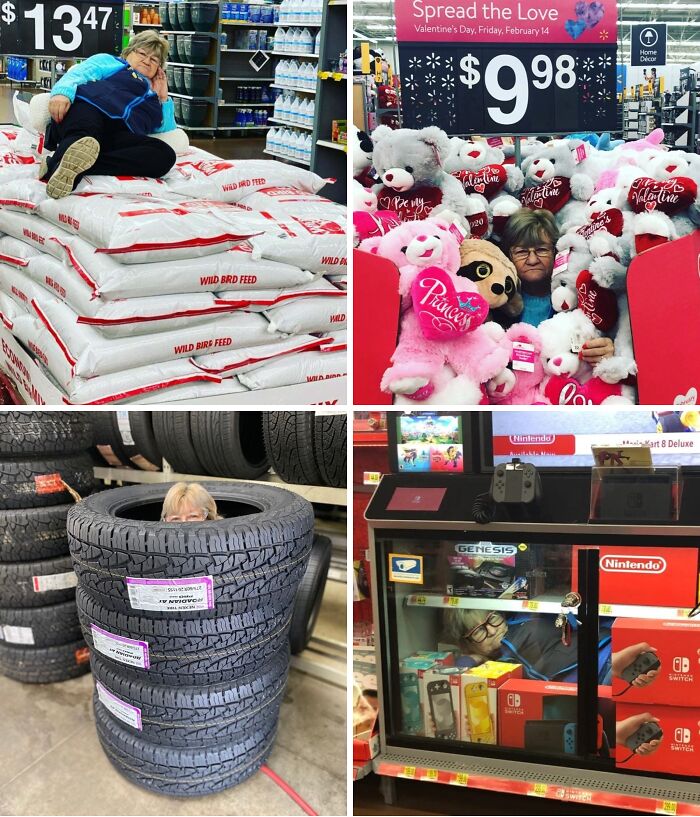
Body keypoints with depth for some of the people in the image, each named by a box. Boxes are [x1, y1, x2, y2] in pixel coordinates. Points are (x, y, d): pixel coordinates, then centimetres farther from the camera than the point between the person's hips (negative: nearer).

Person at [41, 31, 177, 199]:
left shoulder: (151, 95, 43)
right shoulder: (109, 61, 34)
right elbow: (78, 73, 13)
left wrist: (163, 97, 30)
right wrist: (63, 92, -10)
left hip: (120, 136, 1)